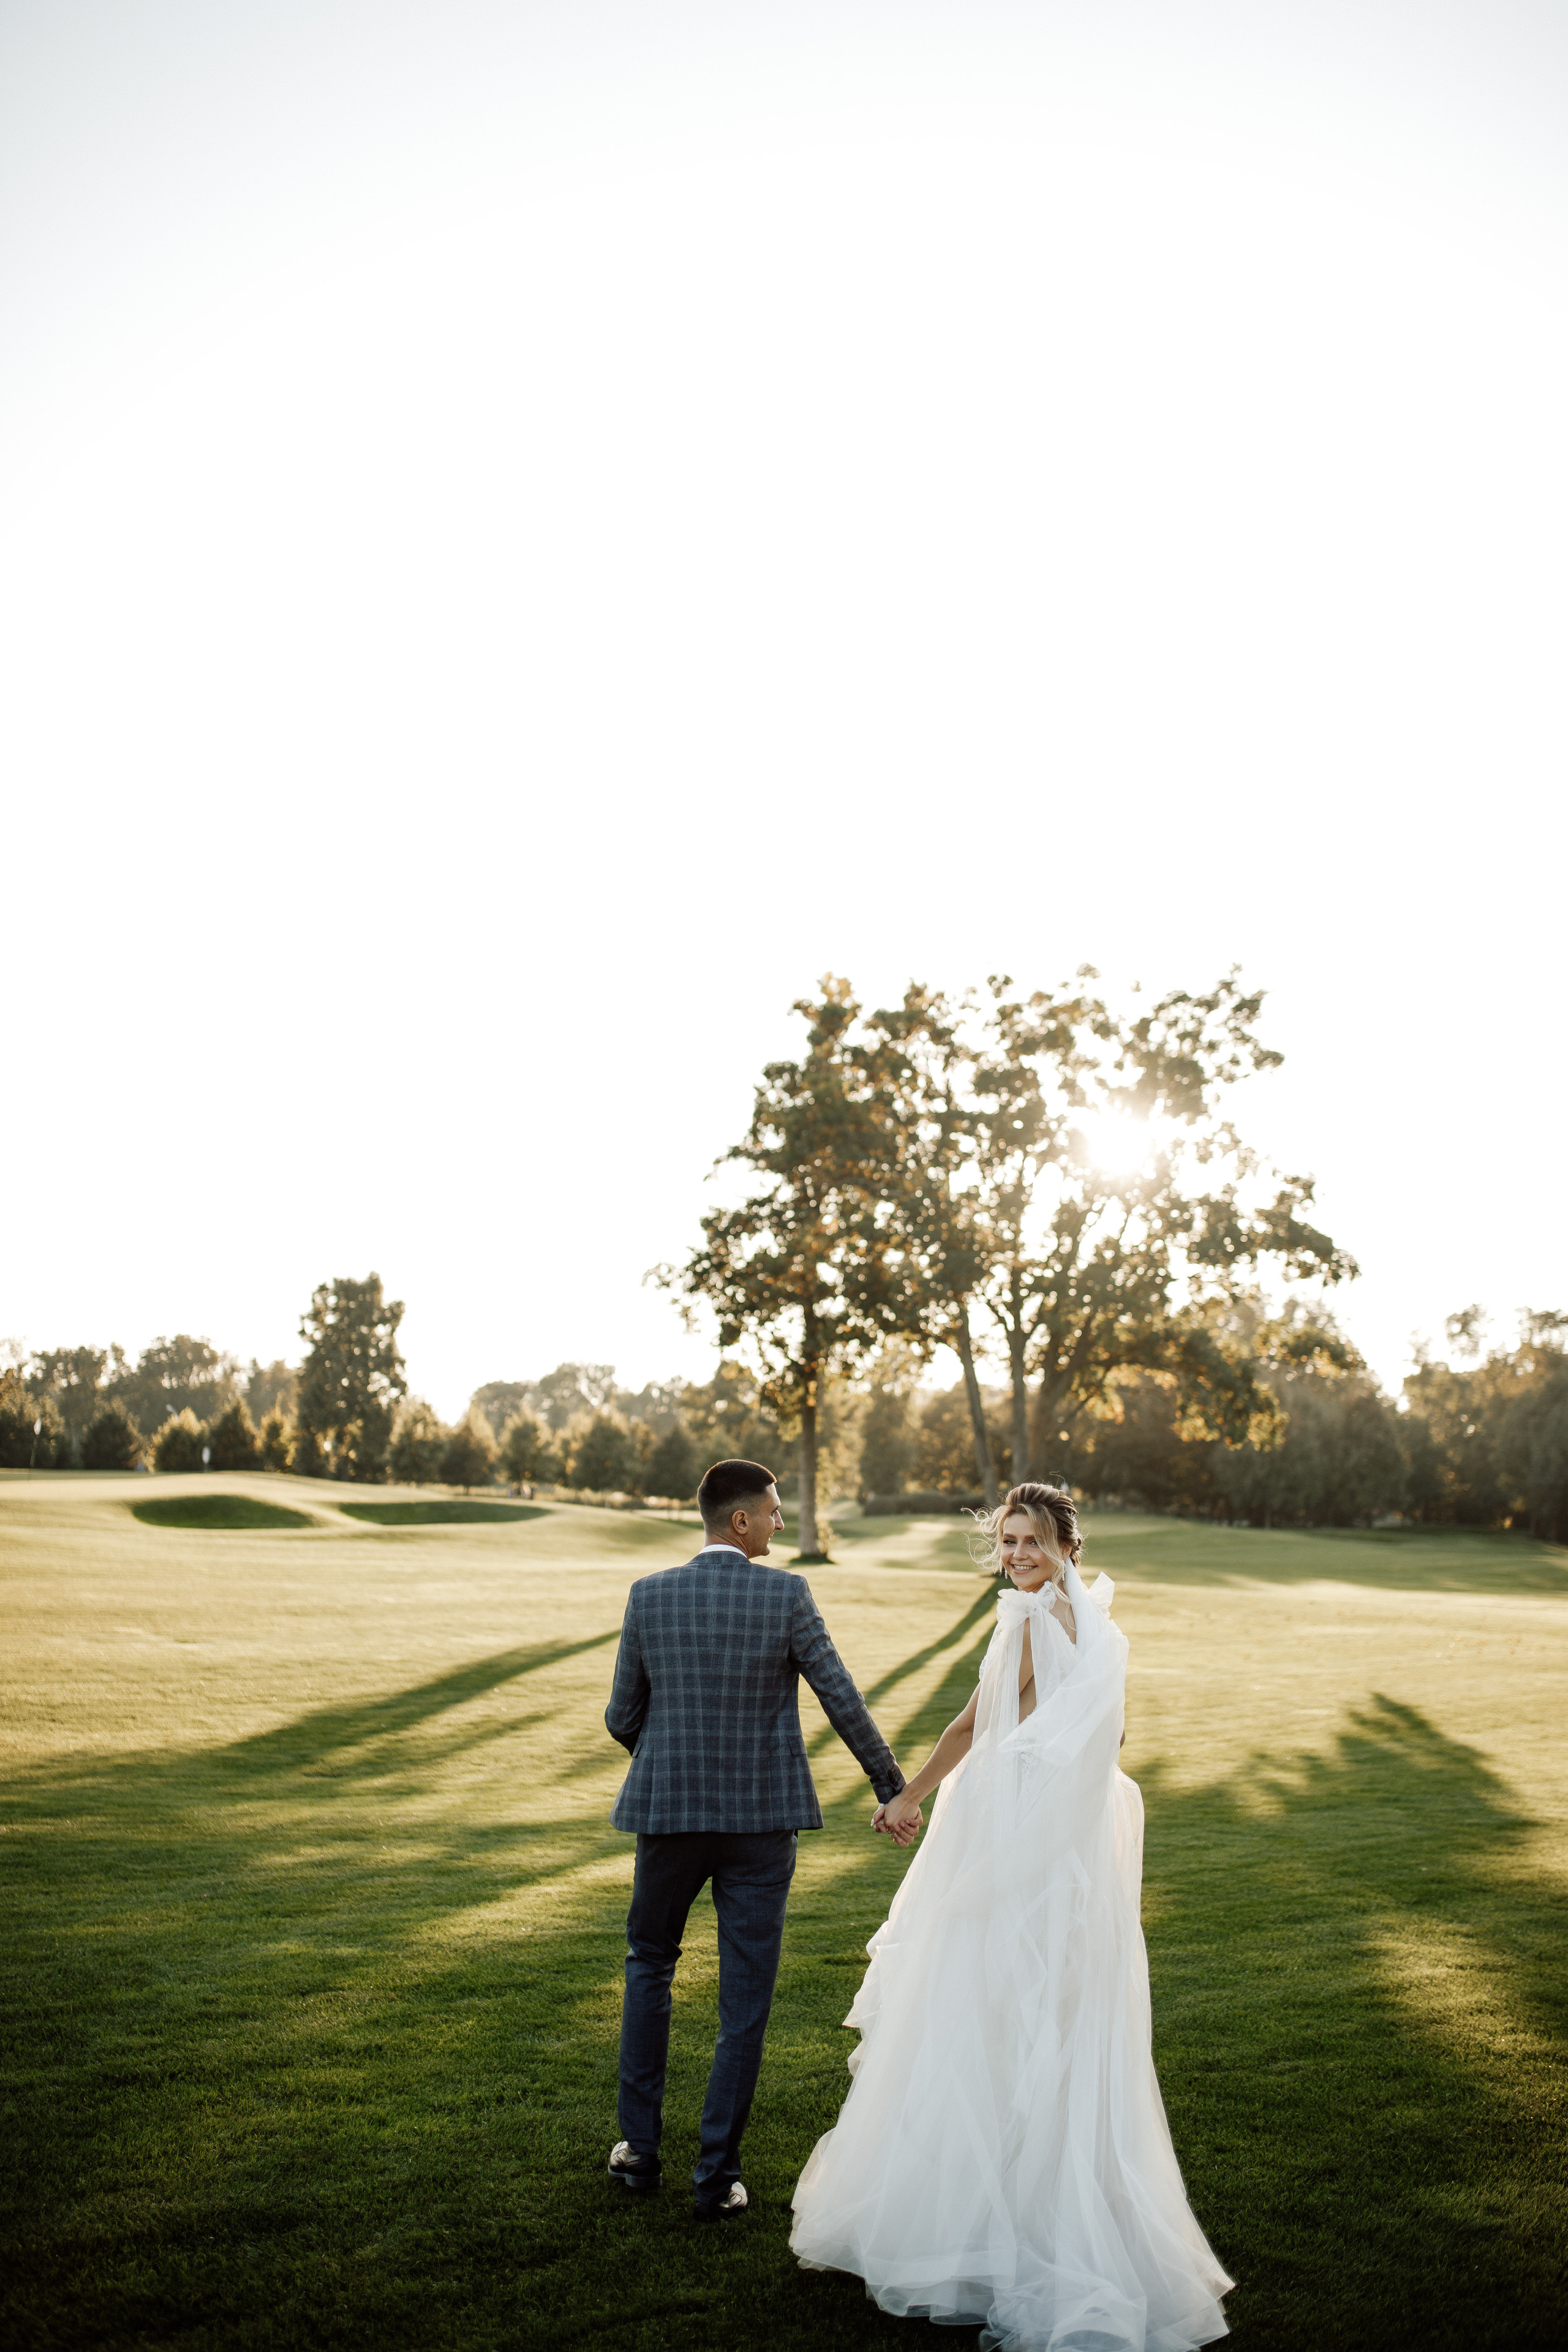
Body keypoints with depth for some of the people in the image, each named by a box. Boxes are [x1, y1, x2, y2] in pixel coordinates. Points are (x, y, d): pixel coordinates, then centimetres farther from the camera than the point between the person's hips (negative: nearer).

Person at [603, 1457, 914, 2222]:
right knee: (744, 2000, 9)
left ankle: (640, 2149, 28)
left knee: (649, 1965, 23)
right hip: (761, 1818, -2)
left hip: (669, 1813, 2)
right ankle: (717, 2176, 14)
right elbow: (843, 1702, -6)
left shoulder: (649, 1595, -5)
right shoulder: (786, 1594, -10)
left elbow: (622, 1718, 1)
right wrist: (893, 1787, 6)